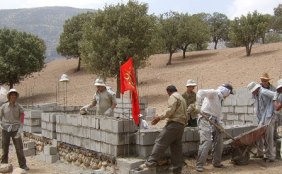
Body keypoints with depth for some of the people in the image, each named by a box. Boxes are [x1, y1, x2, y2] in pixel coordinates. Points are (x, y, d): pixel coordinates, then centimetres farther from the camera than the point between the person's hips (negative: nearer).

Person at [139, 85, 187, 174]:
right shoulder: (182, 99, 28)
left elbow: (170, 110, -16)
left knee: (160, 142, -13)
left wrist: (159, 117, -15)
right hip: (181, 125, 9)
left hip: (173, 123, -9)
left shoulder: (173, 97, -1)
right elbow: (185, 115, 26)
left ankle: (151, 162, -19)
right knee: (176, 148, 8)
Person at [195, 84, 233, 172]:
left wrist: (220, 124, 8)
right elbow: (200, 92, -23)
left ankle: (216, 162, 26)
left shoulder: (220, 99, 21)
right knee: (206, 142, -13)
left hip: (214, 122, 10)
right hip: (206, 121, -10)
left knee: (219, 142, 12)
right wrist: (199, 107, -21)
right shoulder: (213, 93, -7)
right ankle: (199, 165, -6)